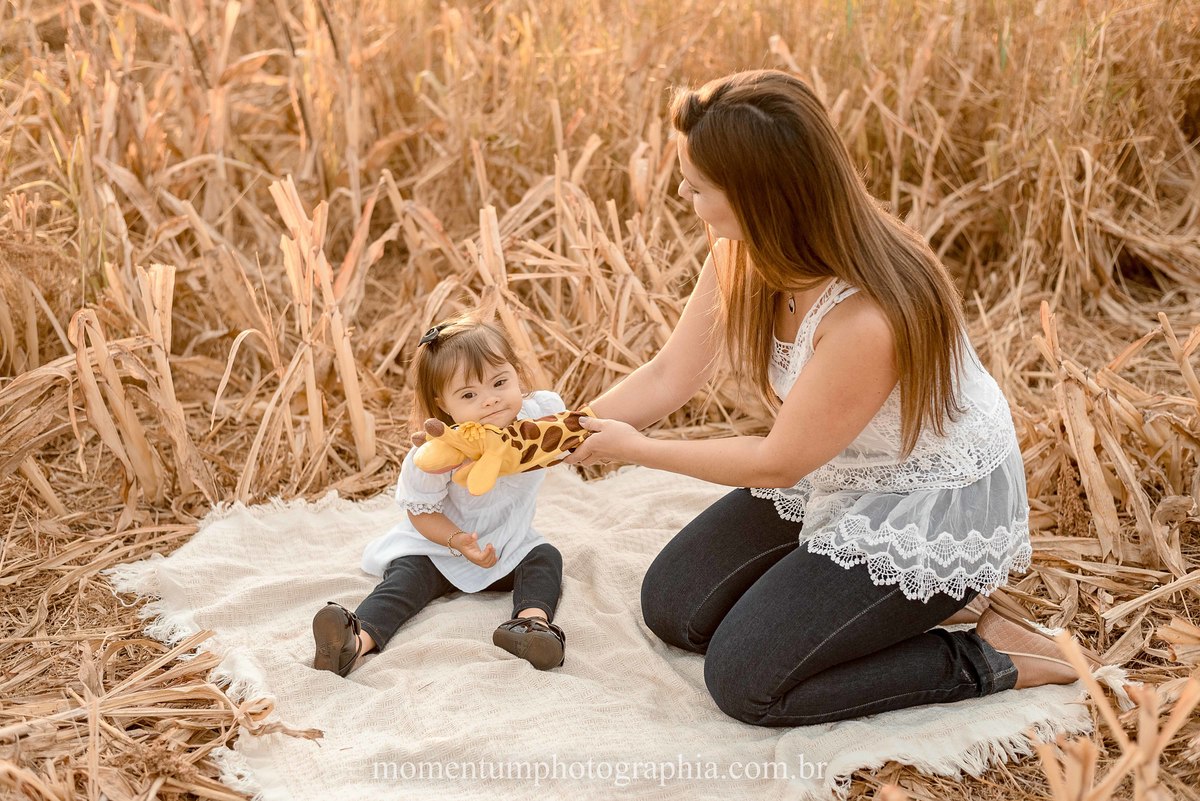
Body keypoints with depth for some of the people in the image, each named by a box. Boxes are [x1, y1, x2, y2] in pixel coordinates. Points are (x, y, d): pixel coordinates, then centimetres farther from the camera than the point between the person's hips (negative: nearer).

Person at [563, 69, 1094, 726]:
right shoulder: (740, 251, -14)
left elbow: (779, 461, -23)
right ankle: (904, 598, 15)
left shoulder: (868, 318, -37)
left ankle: (991, 661, 0)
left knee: (745, 681, -13)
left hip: (937, 501, -8)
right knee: (672, 609, 8)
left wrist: (636, 449, -13)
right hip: (838, 474, 8)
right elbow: (669, 375, -3)